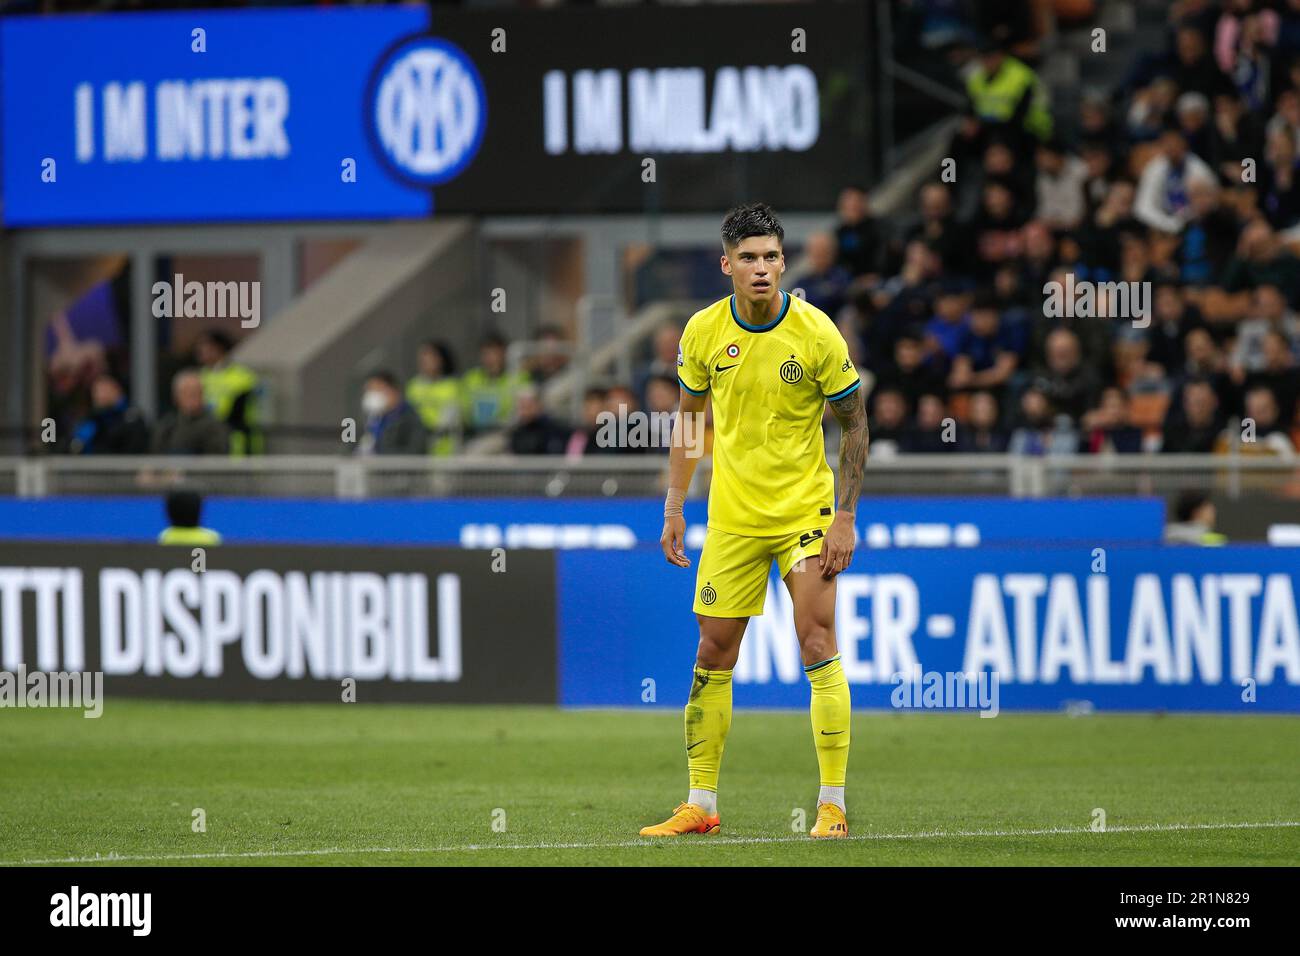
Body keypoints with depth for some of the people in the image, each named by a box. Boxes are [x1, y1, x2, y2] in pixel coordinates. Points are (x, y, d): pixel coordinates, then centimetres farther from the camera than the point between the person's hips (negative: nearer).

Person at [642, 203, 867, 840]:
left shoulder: (816, 333, -12)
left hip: (806, 512, -3)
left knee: (818, 646, -12)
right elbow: (689, 418, 11)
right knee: (713, 655, 4)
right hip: (732, 518, 3)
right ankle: (700, 805, 13)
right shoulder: (704, 332, -3)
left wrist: (845, 517, -9)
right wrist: (674, 508, 7)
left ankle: (833, 805, -6)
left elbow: (854, 424, -4)